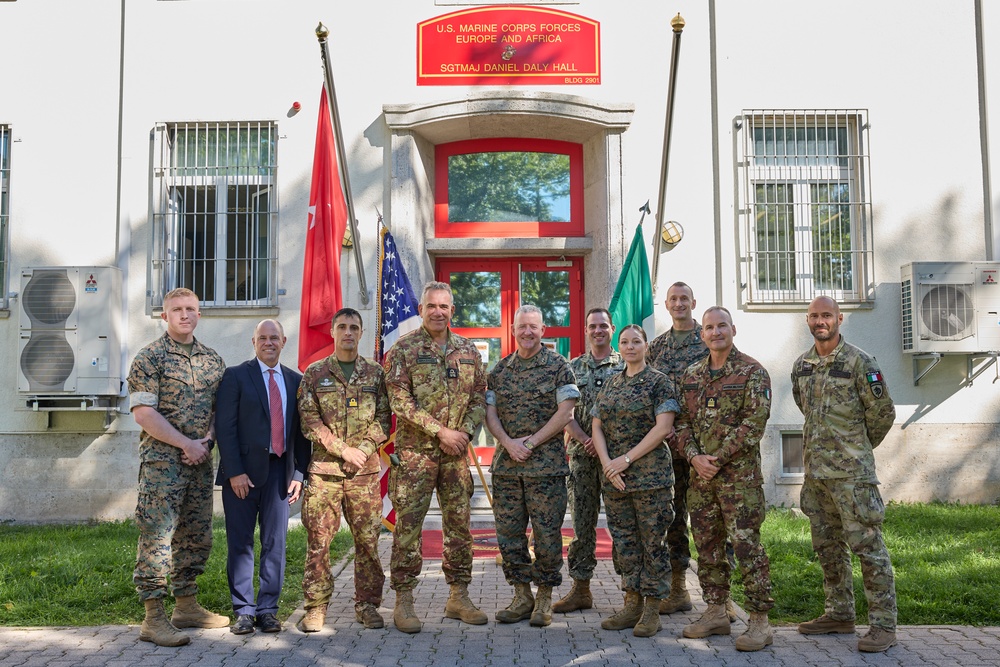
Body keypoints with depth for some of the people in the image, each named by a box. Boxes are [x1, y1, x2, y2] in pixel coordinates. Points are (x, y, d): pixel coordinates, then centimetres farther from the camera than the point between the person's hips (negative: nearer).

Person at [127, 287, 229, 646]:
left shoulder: (213, 360, 12)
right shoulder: (149, 358, -4)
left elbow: (222, 408, 15)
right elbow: (143, 413, -12)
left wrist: (207, 441, -4)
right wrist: (186, 443, -14)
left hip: (200, 460, 6)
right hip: (162, 459, -6)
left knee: (197, 536, 11)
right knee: (157, 536, -7)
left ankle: (187, 606, 23)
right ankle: (154, 619, -2)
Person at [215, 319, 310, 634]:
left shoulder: (295, 381, 12)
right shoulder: (236, 375, 2)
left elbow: (301, 431, 11)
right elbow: (225, 427, -5)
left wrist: (299, 473, 3)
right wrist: (235, 471, -13)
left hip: (279, 470, 3)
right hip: (242, 472, -3)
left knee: (275, 543, 5)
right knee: (240, 543, 3)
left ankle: (268, 609, 15)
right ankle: (243, 611, 12)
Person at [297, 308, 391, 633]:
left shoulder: (375, 373, 11)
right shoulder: (314, 373, 7)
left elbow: (383, 418, 7)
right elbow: (309, 420, 0)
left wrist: (363, 449, -9)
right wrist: (342, 449, -9)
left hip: (365, 470, 1)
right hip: (324, 469, -1)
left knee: (367, 539, 3)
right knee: (318, 539, 0)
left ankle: (367, 604, 15)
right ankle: (315, 607, 10)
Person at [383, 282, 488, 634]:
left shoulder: (468, 351, 11)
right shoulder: (403, 350, -3)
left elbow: (480, 397, 10)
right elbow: (400, 401, -11)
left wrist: (465, 431, -7)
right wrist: (440, 430, -16)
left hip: (456, 453, 4)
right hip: (415, 451, -4)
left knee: (459, 523, 9)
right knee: (408, 525, -2)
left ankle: (459, 596, 21)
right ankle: (403, 601, 8)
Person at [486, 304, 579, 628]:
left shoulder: (558, 366, -1)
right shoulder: (500, 368, 12)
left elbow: (565, 412, -7)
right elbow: (490, 412, 8)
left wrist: (532, 442, -13)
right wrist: (508, 442, -9)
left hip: (546, 465, -4)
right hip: (506, 465, 4)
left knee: (547, 533, 0)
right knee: (508, 532, 7)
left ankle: (544, 598, 15)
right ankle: (521, 596, 20)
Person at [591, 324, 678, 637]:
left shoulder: (659, 382, -2)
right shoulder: (610, 384, 14)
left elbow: (663, 427, -11)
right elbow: (597, 427, 10)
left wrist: (627, 459, -15)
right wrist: (607, 463, -7)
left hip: (650, 474, -5)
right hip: (614, 478, 5)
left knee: (652, 541, -1)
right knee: (624, 541, 10)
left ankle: (652, 610, 9)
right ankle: (632, 605, 20)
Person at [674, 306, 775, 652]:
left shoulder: (752, 372, -5)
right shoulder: (691, 375, 12)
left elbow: (754, 421, -13)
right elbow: (682, 420, 10)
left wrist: (719, 458, -15)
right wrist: (694, 456, -7)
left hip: (739, 474, -6)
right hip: (700, 474, 6)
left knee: (747, 545, -5)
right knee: (707, 545, 12)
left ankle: (760, 621, 3)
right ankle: (716, 613, 23)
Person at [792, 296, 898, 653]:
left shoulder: (859, 362, -9)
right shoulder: (801, 366, 10)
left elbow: (883, 413, -4)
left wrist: (858, 448, 7)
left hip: (852, 472, -7)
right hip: (815, 470, 7)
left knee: (867, 545, -4)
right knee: (827, 546, 14)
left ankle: (883, 624, 4)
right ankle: (839, 614, 26)